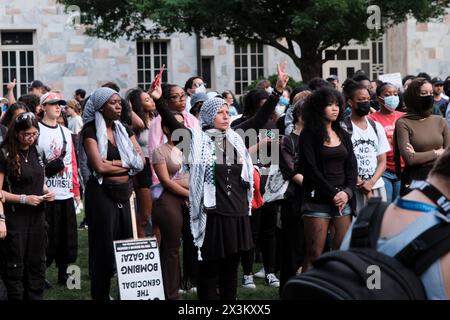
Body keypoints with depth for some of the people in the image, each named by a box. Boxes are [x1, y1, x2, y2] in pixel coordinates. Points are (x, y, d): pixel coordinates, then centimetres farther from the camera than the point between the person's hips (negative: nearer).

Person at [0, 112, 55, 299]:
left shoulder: (36, 153, 9)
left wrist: (46, 191, 3)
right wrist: (24, 199, -19)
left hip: (37, 215, 6)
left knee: (37, 265, 10)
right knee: (16, 267, 0)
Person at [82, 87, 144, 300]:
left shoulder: (124, 130, 13)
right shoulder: (91, 131, -6)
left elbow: (140, 161, 4)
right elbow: (99, 166, -17)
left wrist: (114, 163, -11)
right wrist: (127, 164, -4)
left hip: (124, 193, 6)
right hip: (102, 192, -6)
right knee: (104, 248, -1)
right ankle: (100, 295, 6)